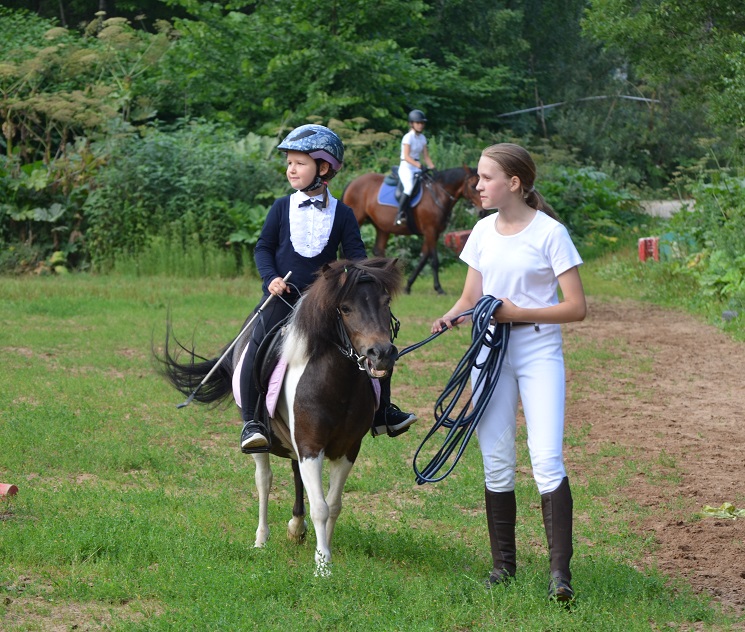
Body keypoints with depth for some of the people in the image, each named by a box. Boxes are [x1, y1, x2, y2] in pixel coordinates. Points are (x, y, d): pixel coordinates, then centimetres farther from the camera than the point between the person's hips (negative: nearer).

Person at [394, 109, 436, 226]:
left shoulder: (422, 138, 12)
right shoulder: (408, 137, -10)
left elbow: (426, 156, 11)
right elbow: (406, 156, -19)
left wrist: (432, 167, -5)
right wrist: (418, 164, -32)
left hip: (417, 168, 8)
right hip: (406, 167, -8)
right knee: (410, 187, -32)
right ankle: (400, 215, -31)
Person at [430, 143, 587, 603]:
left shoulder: (550, 233, -8)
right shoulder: (484, 232, 8)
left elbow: (577, 307, -10)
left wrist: (517, 313, -17)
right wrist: (451, 318, -8)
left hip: (539, 353, -5)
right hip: (490, 353, 5)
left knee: (547, 460, -15)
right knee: (496, 462, 6)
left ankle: (560, 570, -15)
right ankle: (504, 564, 17)